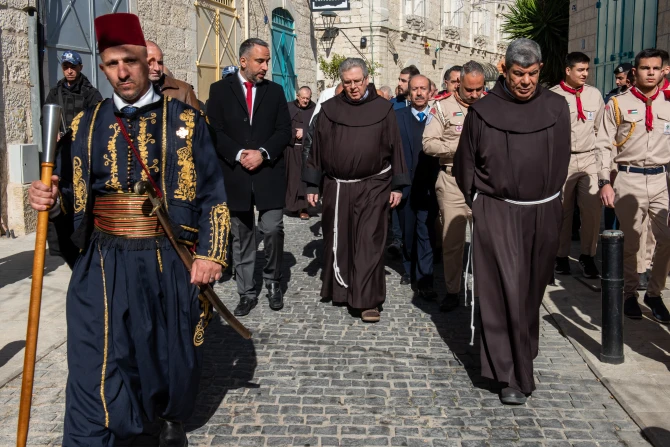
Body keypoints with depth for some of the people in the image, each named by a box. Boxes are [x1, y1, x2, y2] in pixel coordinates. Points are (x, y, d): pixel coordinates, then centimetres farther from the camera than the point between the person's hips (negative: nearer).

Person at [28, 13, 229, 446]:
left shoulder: (185, 120, 2)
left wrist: (210, 253, -7)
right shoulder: (86, 125, 8)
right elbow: (76, 197, 13)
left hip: (170, 265, 0)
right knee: (95, 376, -6)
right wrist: (53, 200, -10)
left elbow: (212, 194, 1)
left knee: (175, 358, 15)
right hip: (103, 267, 1)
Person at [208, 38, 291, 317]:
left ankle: (273, 283, 18)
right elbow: (214, 132, -2)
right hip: (235, 175, 0)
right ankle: (246, 293, 17)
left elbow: (284, 130, 2)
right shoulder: (220, 90, 3)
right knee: (242, 238, 7)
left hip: (269, 174, 1)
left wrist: (263, 153, -12)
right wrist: (239, 154, -14)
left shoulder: (275, 91, 8)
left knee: (273, 231, -5)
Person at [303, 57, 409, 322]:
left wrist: (397, 186, 2)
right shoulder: (330, 109, 5)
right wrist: (312, 185, 5)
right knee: (338, 241, 10)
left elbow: (395, 148, 4)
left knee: (369, 243, -3)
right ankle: (339, 289, 28)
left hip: (373, 188, -2)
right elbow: (318, 148, 7)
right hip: (337, 188, 2)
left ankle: (368, 300, 1)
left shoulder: (382, 109, 2)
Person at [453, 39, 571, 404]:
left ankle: (524, 348, 38)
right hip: (496, 213, -2)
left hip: (542, 213, 3)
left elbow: (561, 159, 11)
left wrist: (546, 198, 10)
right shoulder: (483, 111, -3)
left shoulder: (556, 108, 2)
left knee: (531, 290, 14)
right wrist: (477, 202, 7)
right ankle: (512, 376, -1)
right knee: (505, 290, -7)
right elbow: (465, 163, 5)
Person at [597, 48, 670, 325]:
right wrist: (605, 182, -9)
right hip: (629, 179, -2)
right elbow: (605, 145, -2)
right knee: (630, 241, 8)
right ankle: (629, 294, 25)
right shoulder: (618, 104, 0)